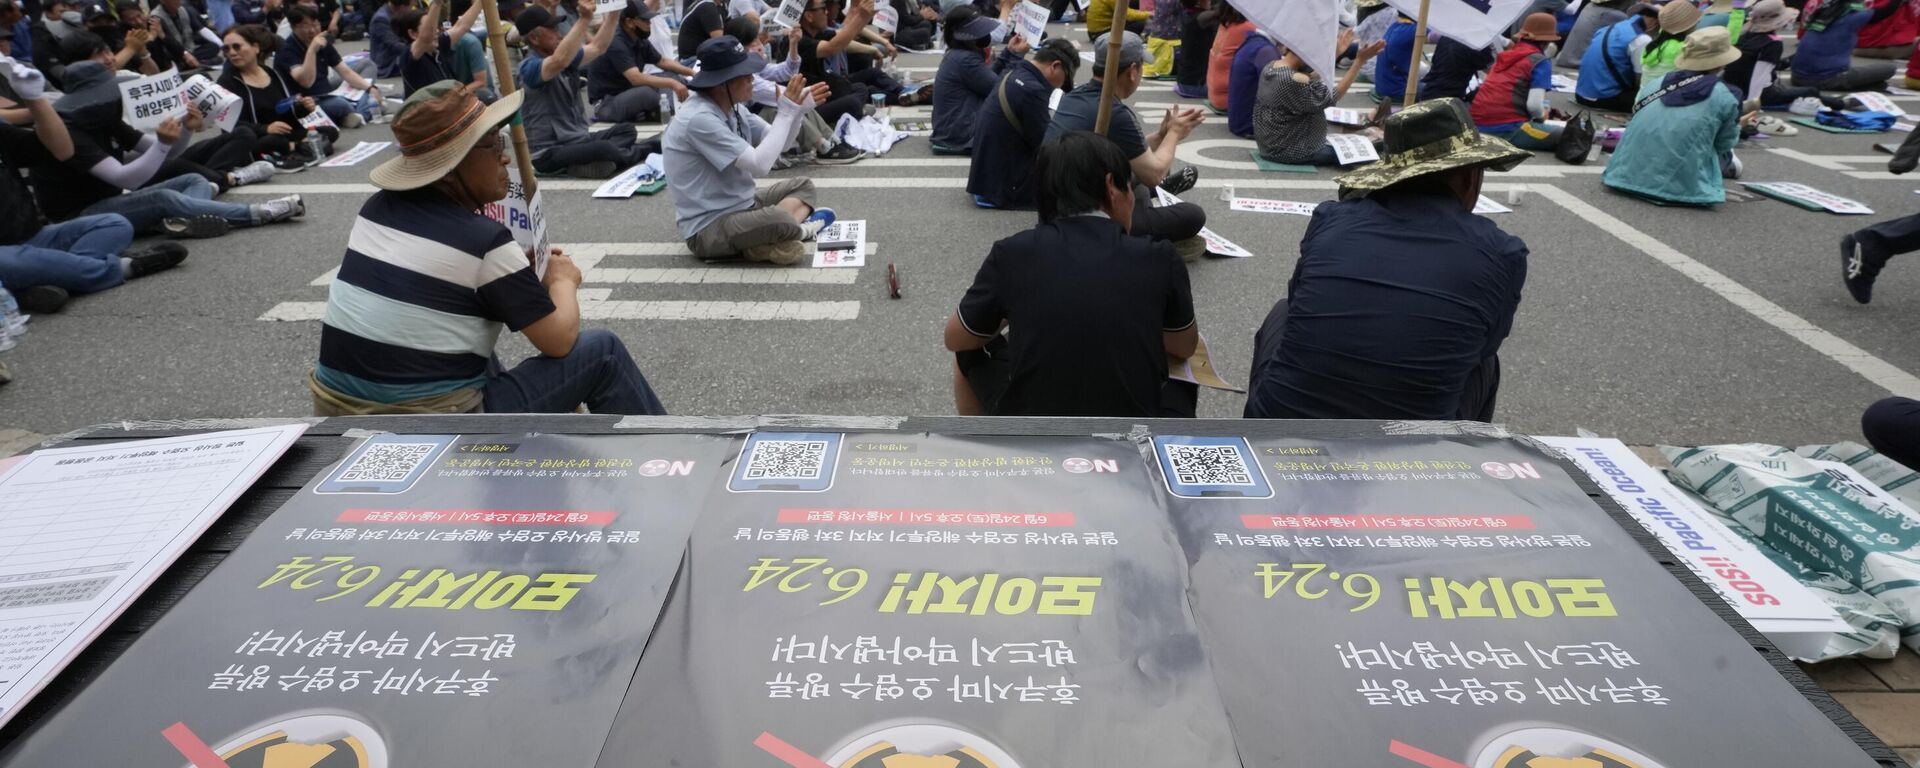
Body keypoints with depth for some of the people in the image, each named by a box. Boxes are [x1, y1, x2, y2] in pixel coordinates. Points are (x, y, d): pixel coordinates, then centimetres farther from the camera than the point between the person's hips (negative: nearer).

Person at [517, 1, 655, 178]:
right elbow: (559, 61, -36)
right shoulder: (530, 67, -16)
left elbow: (598, 47, 15)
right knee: (603, 149, -32)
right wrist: (584, 19, -42)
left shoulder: (567, 57, 12)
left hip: (576, 140, 10)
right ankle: (645, 151, -2)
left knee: (626, 129, 2)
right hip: (550, 152, -10)